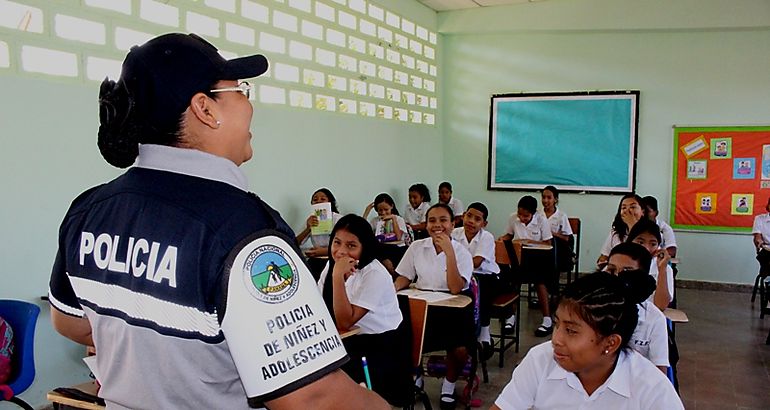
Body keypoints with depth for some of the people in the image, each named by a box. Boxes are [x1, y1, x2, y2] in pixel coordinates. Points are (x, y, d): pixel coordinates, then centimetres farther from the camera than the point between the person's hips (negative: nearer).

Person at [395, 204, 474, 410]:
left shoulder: (461, 253, -5)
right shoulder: (416, 247, 4)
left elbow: (455, 289, -18)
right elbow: (404, 277, 11)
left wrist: (449, 252, -23)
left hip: (454, 306, -2)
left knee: (460, 349, -27)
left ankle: (449, 385, 7)